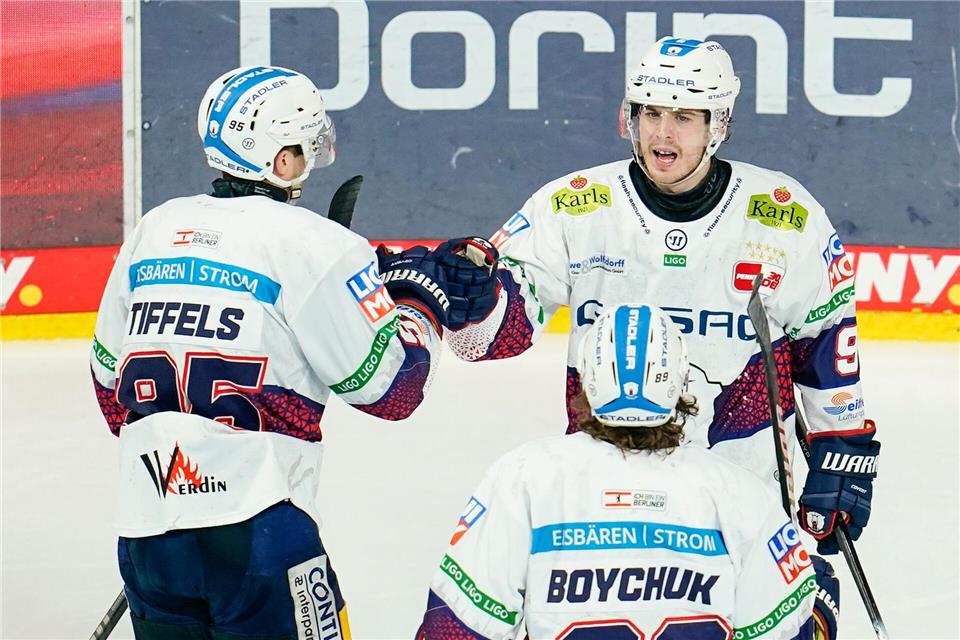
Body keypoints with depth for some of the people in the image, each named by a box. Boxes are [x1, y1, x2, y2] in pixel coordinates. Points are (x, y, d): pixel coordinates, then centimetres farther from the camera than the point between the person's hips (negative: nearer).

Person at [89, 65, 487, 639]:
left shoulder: (154, 230, 12)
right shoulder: (311, 243, -7)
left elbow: (110, 376, 20)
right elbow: (392, 387, -4)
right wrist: (419, 298, 13)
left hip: (144, 526, 6)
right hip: (253, 523, -6)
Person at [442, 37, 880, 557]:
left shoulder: (786, 217, -4)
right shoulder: (571, 208, -5)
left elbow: (828, 338, 6)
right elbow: (502, 328, -7)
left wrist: (845, 454, 5)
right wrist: (469, 294, -29)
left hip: (748, 485, 0)